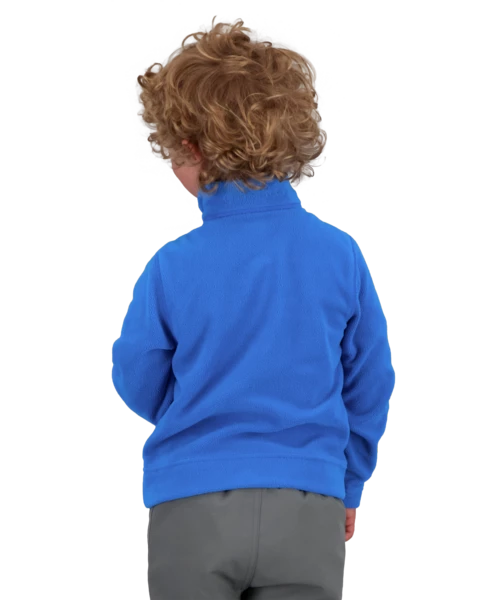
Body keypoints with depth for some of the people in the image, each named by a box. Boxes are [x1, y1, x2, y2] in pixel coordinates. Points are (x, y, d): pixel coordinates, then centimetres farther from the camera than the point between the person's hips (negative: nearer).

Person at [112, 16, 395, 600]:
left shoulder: (170, 268, -11)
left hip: (192, 509, -1)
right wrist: (348, 487, 20)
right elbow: (369, 387, 6)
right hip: (308, 508, 2)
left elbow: (140, 387, 3)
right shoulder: (340, 255, -4)